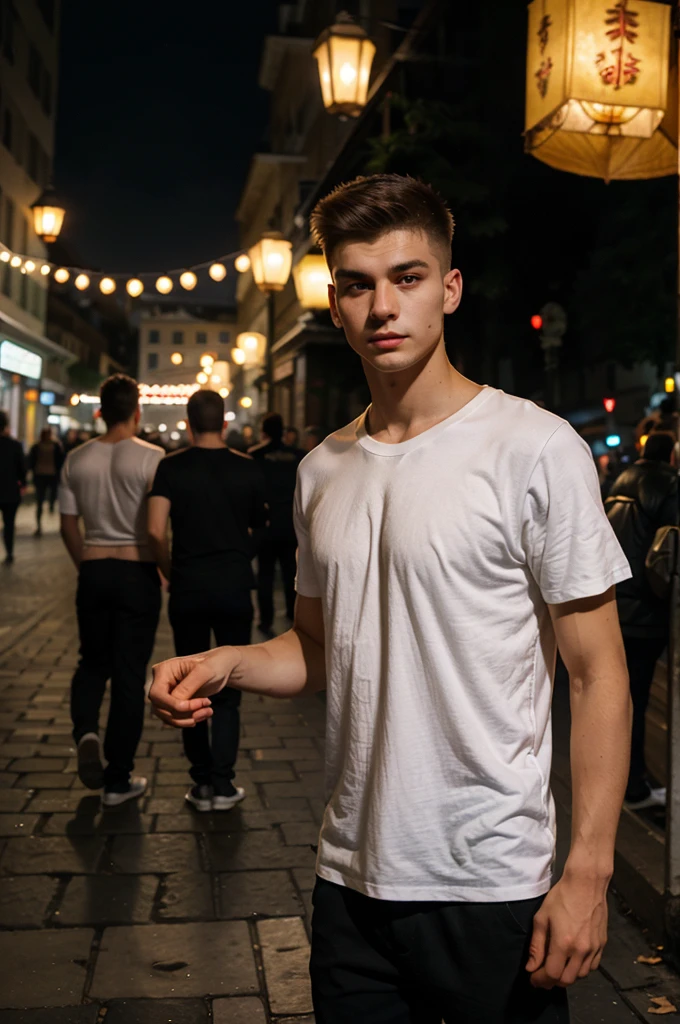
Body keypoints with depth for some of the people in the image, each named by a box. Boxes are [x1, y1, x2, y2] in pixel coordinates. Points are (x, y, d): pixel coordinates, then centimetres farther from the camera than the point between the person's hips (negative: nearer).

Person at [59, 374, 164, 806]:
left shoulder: (77, 459, 3)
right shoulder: (151, 458, -10)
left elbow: (68, 525, 9)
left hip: (93, 570, 3)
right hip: (138, 572, -3)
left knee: (93, 661, 21)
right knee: (130, 673, 5)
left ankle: (86, 732, -6)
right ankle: (118, 780, 12)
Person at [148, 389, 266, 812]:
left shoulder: (172, 467, -4)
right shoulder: (248, 468, -1)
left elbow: (156, 531, -13)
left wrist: (171, 572, 2)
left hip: (188, 588, 0)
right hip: (234, 587, 0)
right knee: (228, 689, 7)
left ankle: (202, 781, 15)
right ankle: (223, 783, 5)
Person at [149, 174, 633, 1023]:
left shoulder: (536, 449, -11)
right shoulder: (322, 471, 6)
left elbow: (597, 674, -9)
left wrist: (588, 871, -13)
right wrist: (225, 664, -4)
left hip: (492, 886, -5)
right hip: (351, 876, 5)